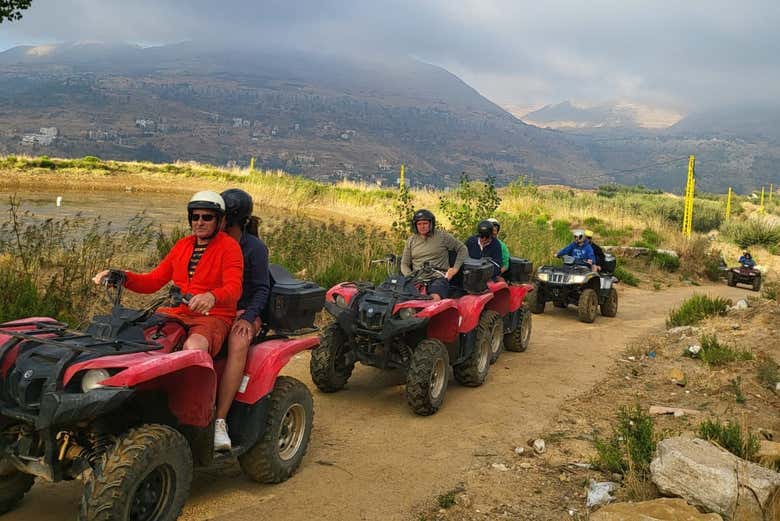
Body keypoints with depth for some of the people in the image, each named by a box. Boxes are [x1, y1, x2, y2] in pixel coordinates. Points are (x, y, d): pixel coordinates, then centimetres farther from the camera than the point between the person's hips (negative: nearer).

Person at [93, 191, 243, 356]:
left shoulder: (229, 246, -1)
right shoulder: (182, 245, 20)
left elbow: (234, 288, -17)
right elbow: (154, 280, 19)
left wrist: (212, 297, -39)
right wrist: (123, 277, 2)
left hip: (213, 316, -6)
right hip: (176, 313, 6)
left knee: (193, 347, -37)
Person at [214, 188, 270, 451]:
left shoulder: (254, 247, -3)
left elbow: (261, 290, -4)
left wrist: (248, 318, -19)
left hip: (244, 313, -4)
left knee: (238, 345, -38)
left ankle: (220, 421, -36)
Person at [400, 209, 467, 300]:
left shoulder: (442, 236, 9)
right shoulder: (411, 241, 18)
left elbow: (462, 249, 15)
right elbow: (404, 264, 20)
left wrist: (455, 268, 4)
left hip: (439, 277, -2)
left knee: (435, 297, -35)